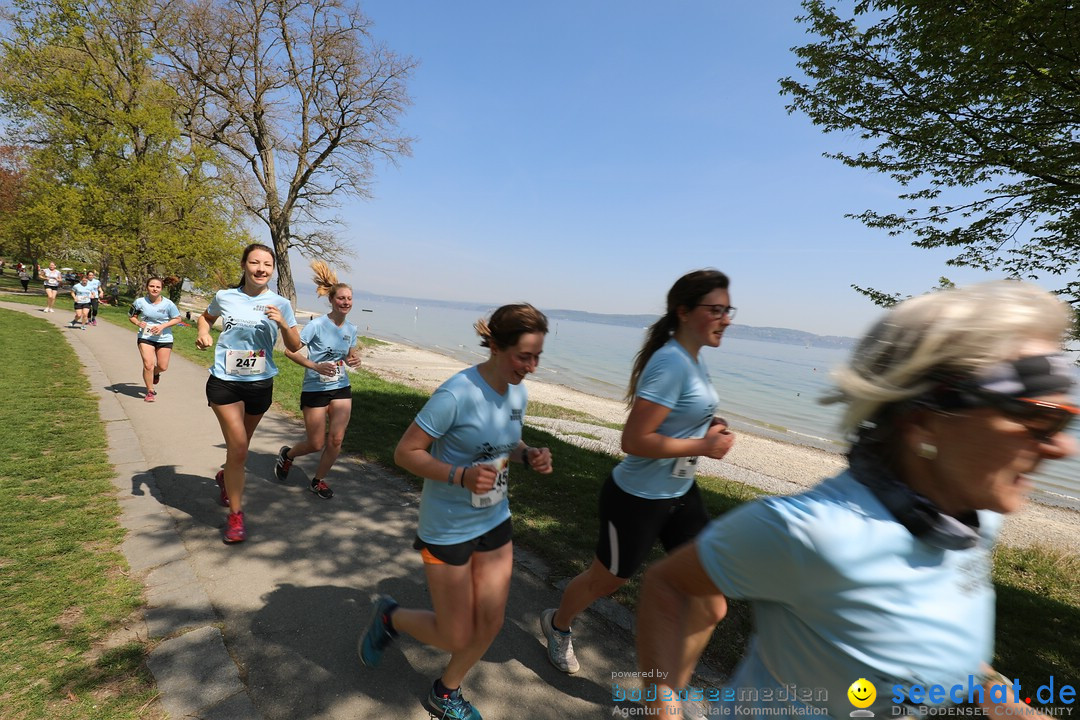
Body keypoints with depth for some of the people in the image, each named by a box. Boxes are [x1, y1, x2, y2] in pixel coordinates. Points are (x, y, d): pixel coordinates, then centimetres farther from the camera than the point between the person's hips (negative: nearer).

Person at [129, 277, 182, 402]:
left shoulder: (168, 304, -11)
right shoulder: (140, 302, -8)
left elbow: (177, 319, -2)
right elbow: (131, 316, 7)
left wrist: (162, 326, -15)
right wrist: (138, 323, -15)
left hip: (164, 339, 1)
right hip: (145, 337, -1)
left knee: (163, 367, 7)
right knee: (148, 365, -10)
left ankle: (155, 373, 46)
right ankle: (150, 391, 9)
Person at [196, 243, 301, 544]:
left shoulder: (280, 304, -3)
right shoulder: (225, 297, -2)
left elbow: (295, 347, -3)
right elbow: (205, 317, 20)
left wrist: (283, 324, -21)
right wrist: (204, 333, -1)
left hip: (260, 384, 2)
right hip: (224, 381, -2)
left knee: (240, 446, 20)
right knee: (238, 446, -11)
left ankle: (225, 477, 53)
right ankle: (235, 516, 5)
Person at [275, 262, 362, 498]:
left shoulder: (351, 329, 3)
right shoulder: (317, 325, -15)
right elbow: (289, 350, -16)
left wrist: (354, 359, -7)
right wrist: (316, 366, -27)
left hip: (341, 389, 5)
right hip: (315, 390, -4)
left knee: (336, 440, -1)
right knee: (316, 444, 4)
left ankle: (319, 480, 23)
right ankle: (287, 454, 37)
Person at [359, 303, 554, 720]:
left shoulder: (518, 393, -4)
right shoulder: (456, 394, -26)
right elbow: (405, 453, -20)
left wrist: (529, 456, -8)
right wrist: (461, 476, -33)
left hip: (495, 520, 7)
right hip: (448, 528, -6)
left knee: (489, 625, 14)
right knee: (455, 637, 8)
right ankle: (389, 617, 38)